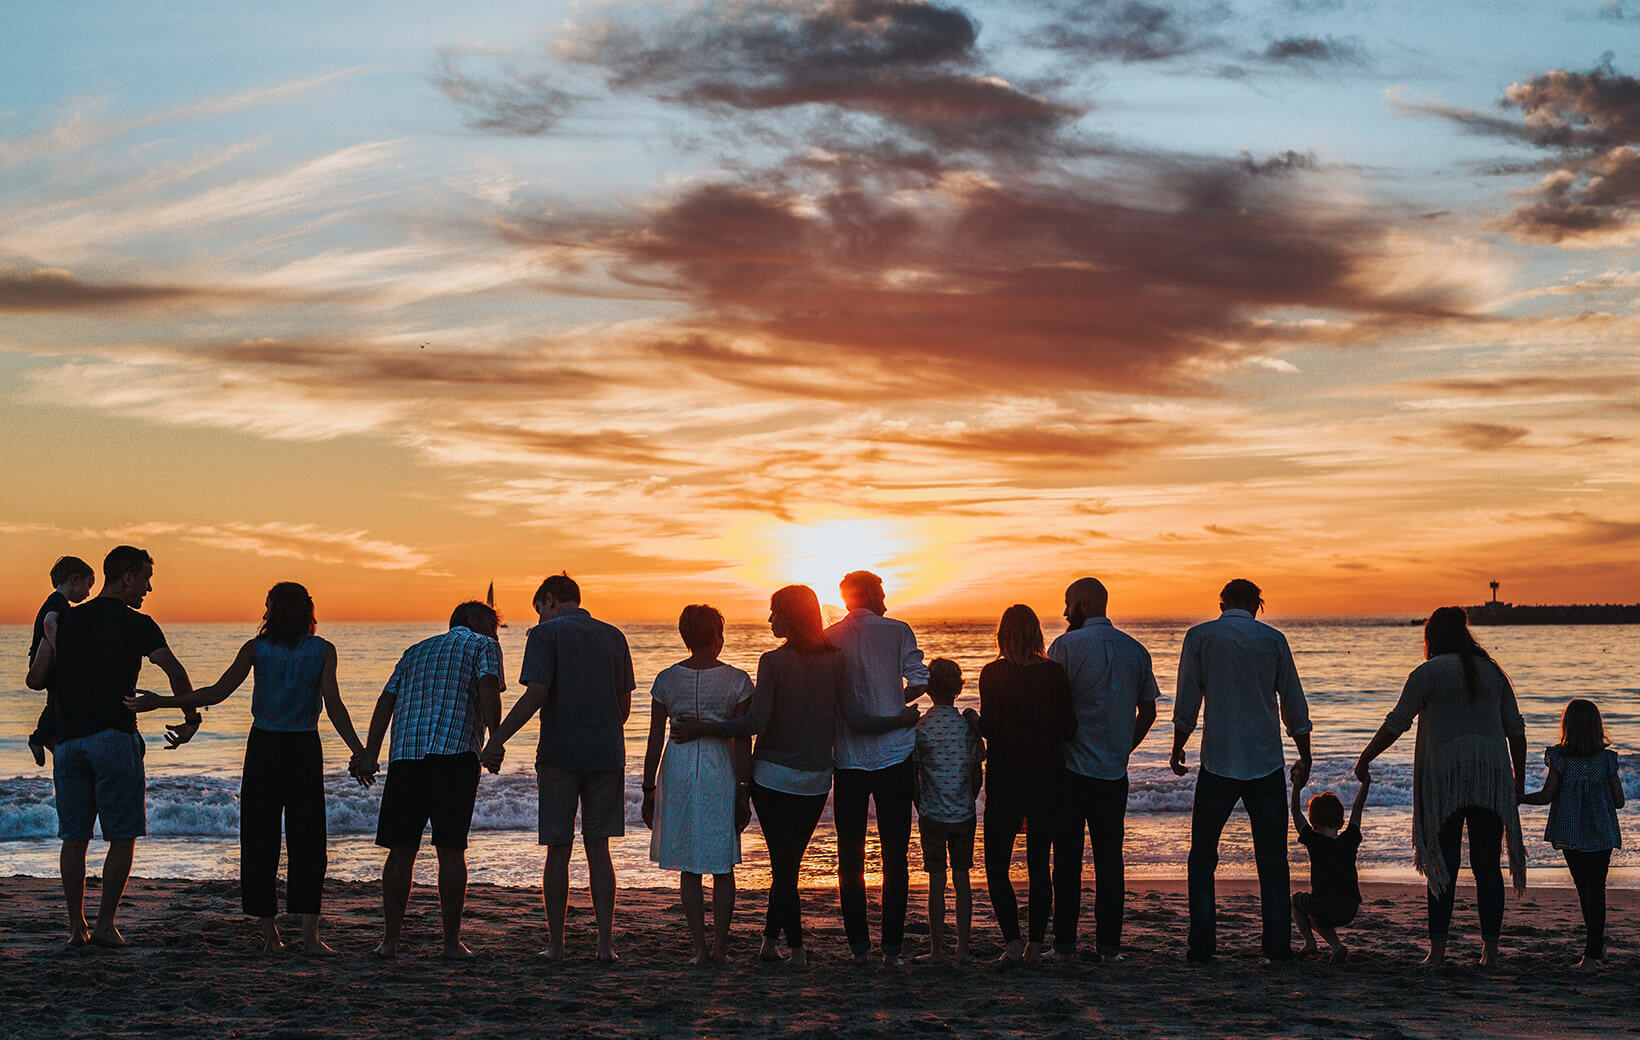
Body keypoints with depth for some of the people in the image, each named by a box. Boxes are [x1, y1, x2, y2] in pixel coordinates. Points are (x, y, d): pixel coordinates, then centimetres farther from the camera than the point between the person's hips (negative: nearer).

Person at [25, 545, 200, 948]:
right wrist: (191, 720, -1)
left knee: (74, 838, 9)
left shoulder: (65, 621, 12)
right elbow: (175, 672, -13)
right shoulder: (137, 624, -2)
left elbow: (35, 680, 11)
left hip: (68, 740, 5)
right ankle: (105, 923, -2)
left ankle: (77, 926, 9)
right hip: (115, 737, -5)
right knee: (123, 837, 2)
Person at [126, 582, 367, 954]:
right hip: (305, 749, 0)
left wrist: (161, 702, -2)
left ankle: (269, 933, 8)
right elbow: (333, 705, -12)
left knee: (260, 840, 8)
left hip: (263, 747, 0)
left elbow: (218, 692, -8)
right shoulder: (323, 650, -2)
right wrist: (359, 752, -12)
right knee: (306, 841, 3)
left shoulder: (256, 649, -2)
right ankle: (309, 934, -7)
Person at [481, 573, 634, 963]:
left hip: (559, 755, -3)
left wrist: (497, 740, -12)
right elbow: (625, 703, 13)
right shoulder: (613, 637, 11)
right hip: (607, 755, 4)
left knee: (558, 852, 4)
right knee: (598, 850, 8)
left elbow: (535, 695, -14)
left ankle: (556, 945, 8)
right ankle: (606, 942, 3)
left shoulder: (546, 634, -3)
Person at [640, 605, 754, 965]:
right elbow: (743, 741, -6)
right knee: (722, 866, 10)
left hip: (678, 772, 1)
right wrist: (744, 792, -1)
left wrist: (648, 790, 8)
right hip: (721, 772, -1)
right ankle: (720, 946, 11)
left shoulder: (666, 680, 0)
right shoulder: (737, 680, -4)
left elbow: (655, 741, 1)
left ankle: (700, 947, 7)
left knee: (688, 867, 9)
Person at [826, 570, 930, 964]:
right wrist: (895, 703, 9)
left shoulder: (829, 638, 3)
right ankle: (892, 945, 3)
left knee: (850, 854, 9)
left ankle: (858, 943, 9)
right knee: (895, 855, 5)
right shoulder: (897, 631, -2)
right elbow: (919, 681, -10)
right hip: (894, 753, -1)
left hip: (848, 758, 1)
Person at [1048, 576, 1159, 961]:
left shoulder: (1067, 645, -8)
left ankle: (1064, 943, 5)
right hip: (1115, 771, 4)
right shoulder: (1136, 650, 7)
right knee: (1109, 856, 8)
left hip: (1071, 767, -4)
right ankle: (1109, 943, 7)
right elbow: (1148, 712, 12)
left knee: (1067, 856, 3)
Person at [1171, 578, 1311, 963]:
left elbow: (1187, 702, -1)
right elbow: (1294, 706, 6)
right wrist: (1305, 758, 16)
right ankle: (1278, 944, 6)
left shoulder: (1199, 637, 0)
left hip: (1218, 762, -1)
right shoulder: (1273, 639, 3)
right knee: (1272, 860, 8)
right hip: (1266, 762, 1)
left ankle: (1201, 945, 3)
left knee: (1202, 858, 8)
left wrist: (1178, 749, 13)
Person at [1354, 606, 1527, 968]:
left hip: (1444, 778, -3)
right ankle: (1490, 949, 3)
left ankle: (1438, 950, -1)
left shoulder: (1428, 673, -2)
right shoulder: (1492, 672, 12)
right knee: (1487, 865, 5)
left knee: (1444, 866, 1)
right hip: (1491, 779, 3)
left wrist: (1365, 758, 4)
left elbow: (1396, 723, -5)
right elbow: (1515, 728, 12)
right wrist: (1519, 779, 19)